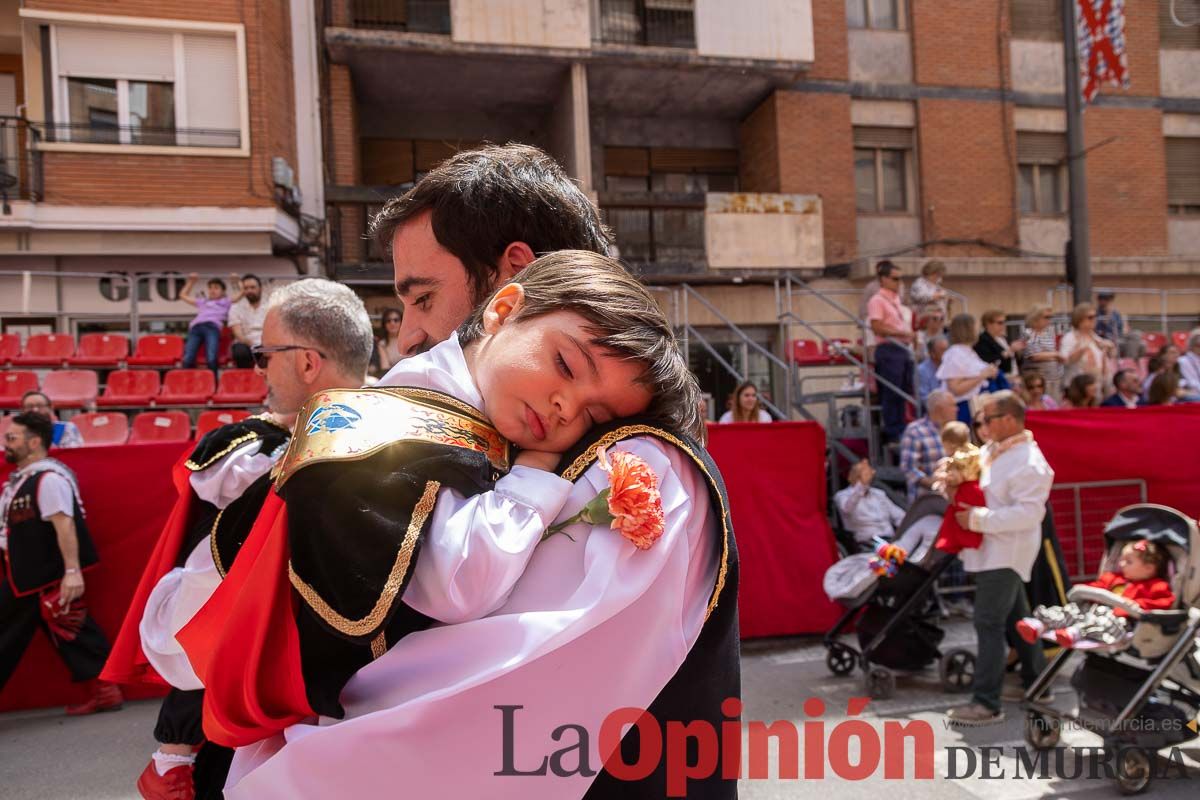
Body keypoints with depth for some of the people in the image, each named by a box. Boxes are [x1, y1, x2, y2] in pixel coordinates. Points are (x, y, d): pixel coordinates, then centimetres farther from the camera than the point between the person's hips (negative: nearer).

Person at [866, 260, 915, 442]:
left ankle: (901, 432, 18)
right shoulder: (877, 301, -7)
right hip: (889, 350, -8)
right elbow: (877, 327, -17)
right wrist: (902, 333, -18)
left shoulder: (897, 300, 18)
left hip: (904, 349, 8)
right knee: (891, 393, -4)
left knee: (905, 391, 10)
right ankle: (892, 433, 3)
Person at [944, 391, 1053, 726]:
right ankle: (1036, 683, 36)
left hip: (1004, 553, -10)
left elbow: (1030, 512, -27)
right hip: (991, 550, 10)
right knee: (1016, 618, 21)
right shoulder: (991, 450, 9)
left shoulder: (1028, 463, -20)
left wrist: (978, 519, -26)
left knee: (988, 623, -10)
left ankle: (987, 704, -5)